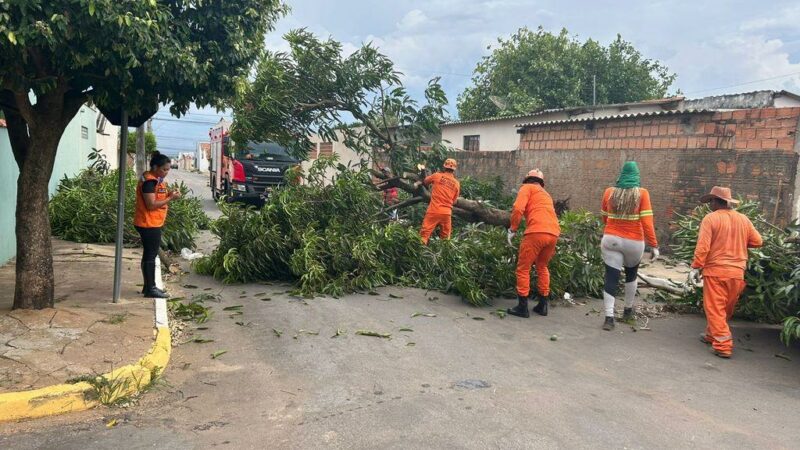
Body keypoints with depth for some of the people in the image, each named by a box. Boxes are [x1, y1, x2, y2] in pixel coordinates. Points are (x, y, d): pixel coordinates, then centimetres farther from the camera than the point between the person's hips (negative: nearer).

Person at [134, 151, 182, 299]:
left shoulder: (156, 180, 13)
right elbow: (151, 205, -22)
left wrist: (169, 194, 0)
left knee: (149, 254, 14)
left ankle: (149, 286, 23)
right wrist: (170, 198, -19)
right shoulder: (149, 181, -18)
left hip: (154, 224, 10)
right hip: (149, 224, -10)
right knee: (150, 255, -5)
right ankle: (150, 289, 1)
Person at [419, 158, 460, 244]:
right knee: (445, 238, 15)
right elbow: (454, 201, 13)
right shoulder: (457, 184, 8)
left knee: (424, 235, -3)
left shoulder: (437, 176, 1)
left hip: (434, 210, -3)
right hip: (447, 212, 3)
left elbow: (425, 182, 18)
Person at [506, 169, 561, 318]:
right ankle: (543, 305, 26)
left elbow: (518, 209, -5)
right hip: (554, 233, 7)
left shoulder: (527, 188, 13)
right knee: (542, 267, 24)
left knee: (523, 269, 5)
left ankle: (523, 307, 5)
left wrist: (512, 229, 5)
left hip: (536, 232, -7)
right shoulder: (546, 195, 32)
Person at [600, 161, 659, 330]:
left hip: (611, 239, 1)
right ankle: (628, 311, 33)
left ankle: (609, 318, -9)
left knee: (611, 278, 0)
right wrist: (654, 245, -7)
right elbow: (647, 222, -11)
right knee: (631, 275, 23)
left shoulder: (609, 192, 2)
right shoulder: (642, 193, -6)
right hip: (634, 242, 0)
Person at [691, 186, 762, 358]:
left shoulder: (710, 218, -9)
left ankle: (722, 345, -3)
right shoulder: (743, 219, 5)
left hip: (715, 271, -5)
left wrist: (696, 267, -10)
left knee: (715, 309, 1)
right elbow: (757, 241, 11)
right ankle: (712, 335, 33)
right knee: (726, 310, 19)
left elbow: (703, 246, -15)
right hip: (737, 273, 5)